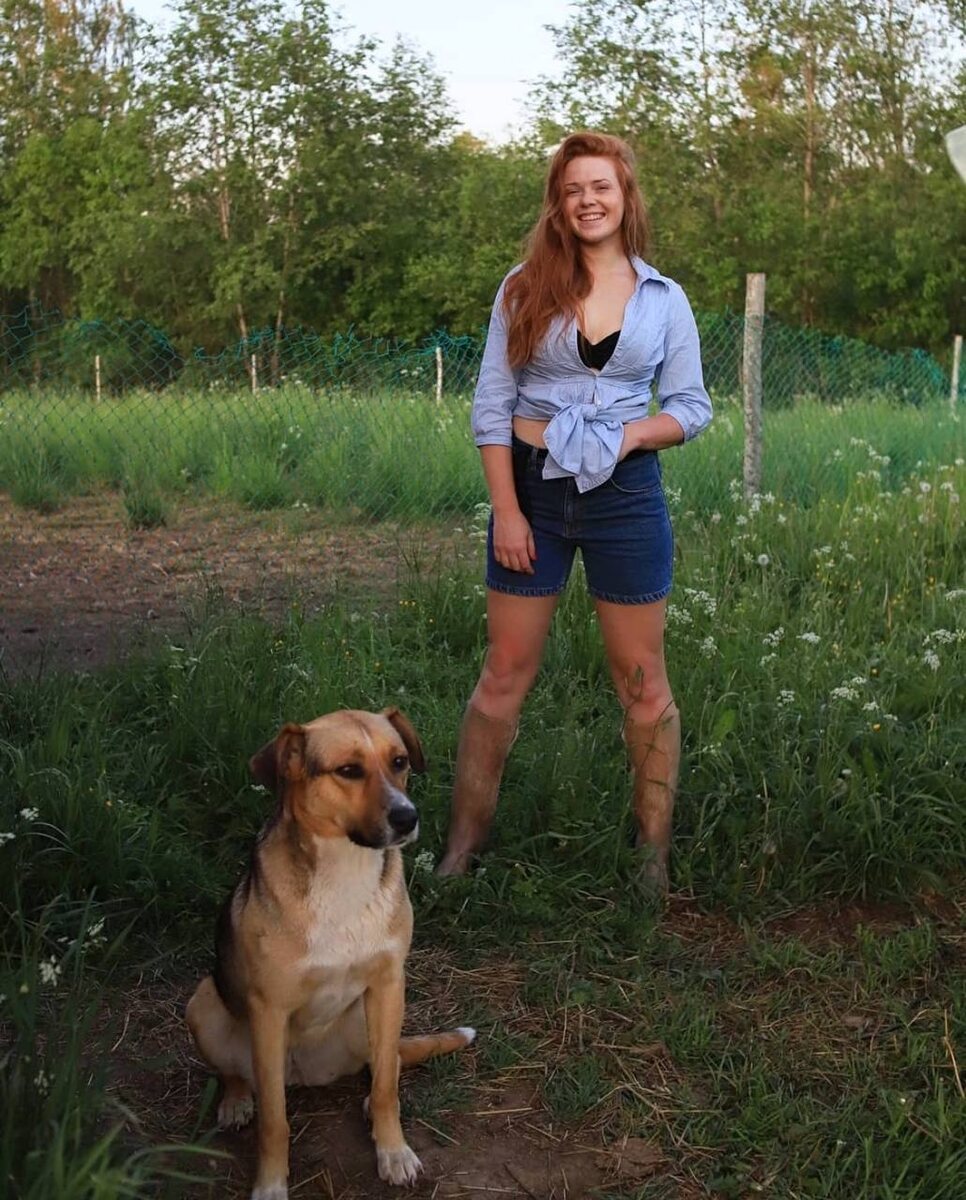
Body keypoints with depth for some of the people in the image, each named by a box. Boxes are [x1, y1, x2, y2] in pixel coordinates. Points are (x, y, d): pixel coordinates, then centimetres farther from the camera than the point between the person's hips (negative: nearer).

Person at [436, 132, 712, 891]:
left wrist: (632, 434, -15)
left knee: (642, 680, 6)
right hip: (533, 489, 0)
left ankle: (656, 857, 18)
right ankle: (462, 849, 17)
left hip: (627, 495, 0)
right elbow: (491, 405, -2)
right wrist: (506, 509, -9)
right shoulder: (525, 288, 1)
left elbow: (693, 406, 5)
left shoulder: (664, 299, 3)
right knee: (506, 675, 6)